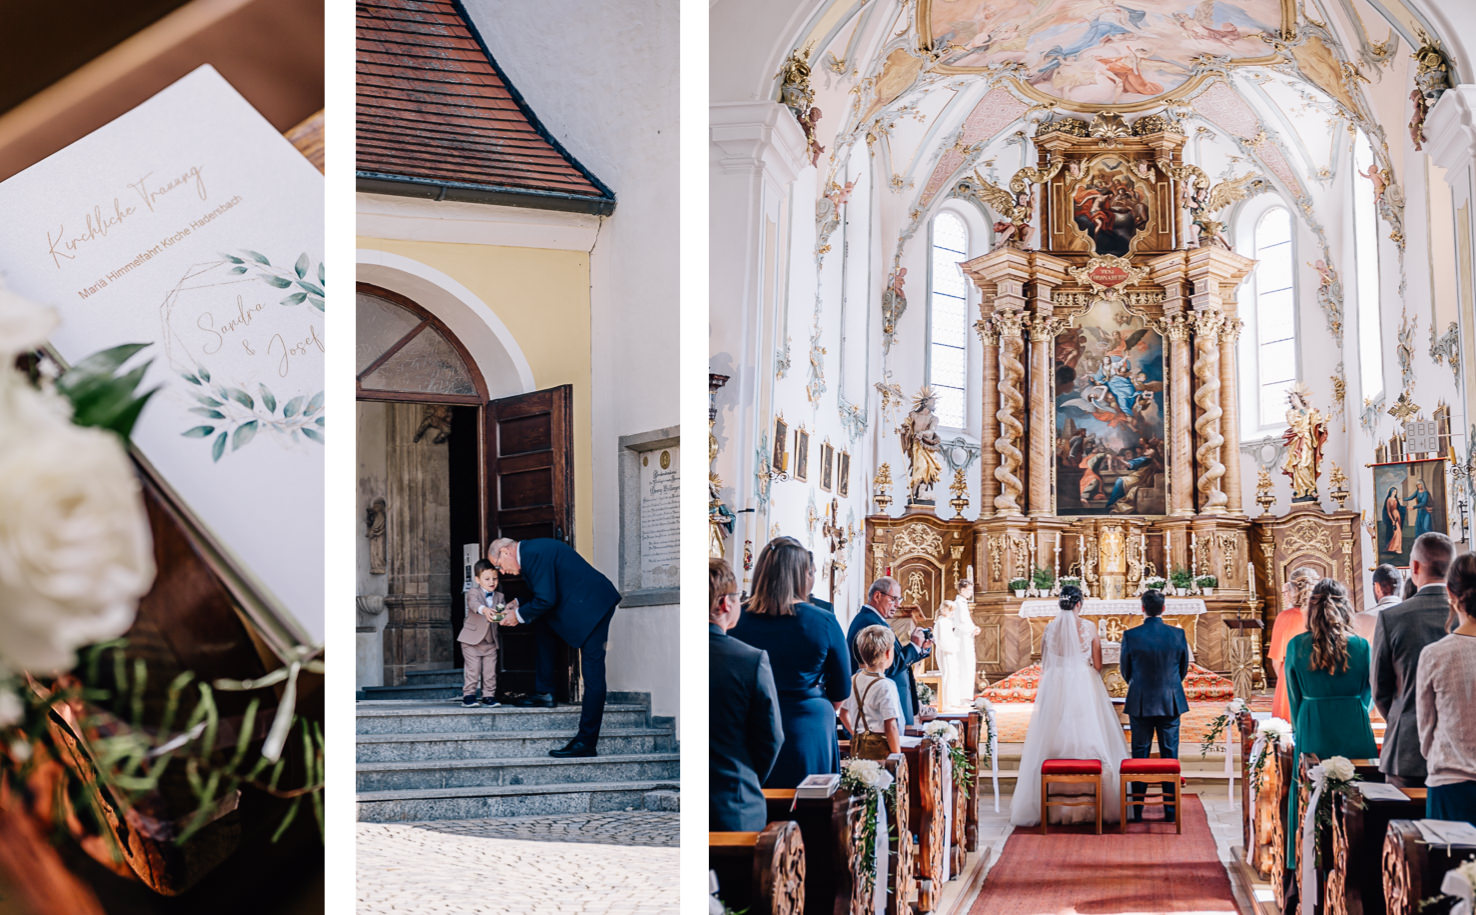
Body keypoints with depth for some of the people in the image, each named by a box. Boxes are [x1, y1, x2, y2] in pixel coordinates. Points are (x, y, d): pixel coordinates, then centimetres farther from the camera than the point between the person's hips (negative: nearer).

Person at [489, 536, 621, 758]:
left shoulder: (535, 553, -16)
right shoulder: (531, 551, 16)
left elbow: (546, 600, -20)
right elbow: (542, 597, 22)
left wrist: (519, 615, -6)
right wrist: (518, 610, 11)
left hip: (592, 606, -11)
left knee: (592, 676, -9)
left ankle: (586, 742, -10)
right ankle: (544, 694, 23)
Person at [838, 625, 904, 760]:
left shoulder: (854, 680, 8)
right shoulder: (886, 686, -15)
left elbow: (844, 714, 19)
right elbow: (890, 727, -16)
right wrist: (897, 757, -9)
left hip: (858, 748, 8)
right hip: (881, 749, -8)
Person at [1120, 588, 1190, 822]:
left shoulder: (1130, 636, -10)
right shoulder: (1178, 634, -6)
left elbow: (1125, 671, 1)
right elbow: (1184, 670, 5)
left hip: (1140, 703, -1)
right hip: (1171, 702, 1)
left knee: (1139, 756, 7)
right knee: (1170, 756, 7)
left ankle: (1137, 811, 9)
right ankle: (1170, 810, 10)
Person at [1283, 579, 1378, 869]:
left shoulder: (1297, 646, -3)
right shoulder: (1361, 646, -4)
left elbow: (1294, 697, 6)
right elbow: (1367, 694, 7)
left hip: (1311, 734, 1)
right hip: (1355, 733, -1)